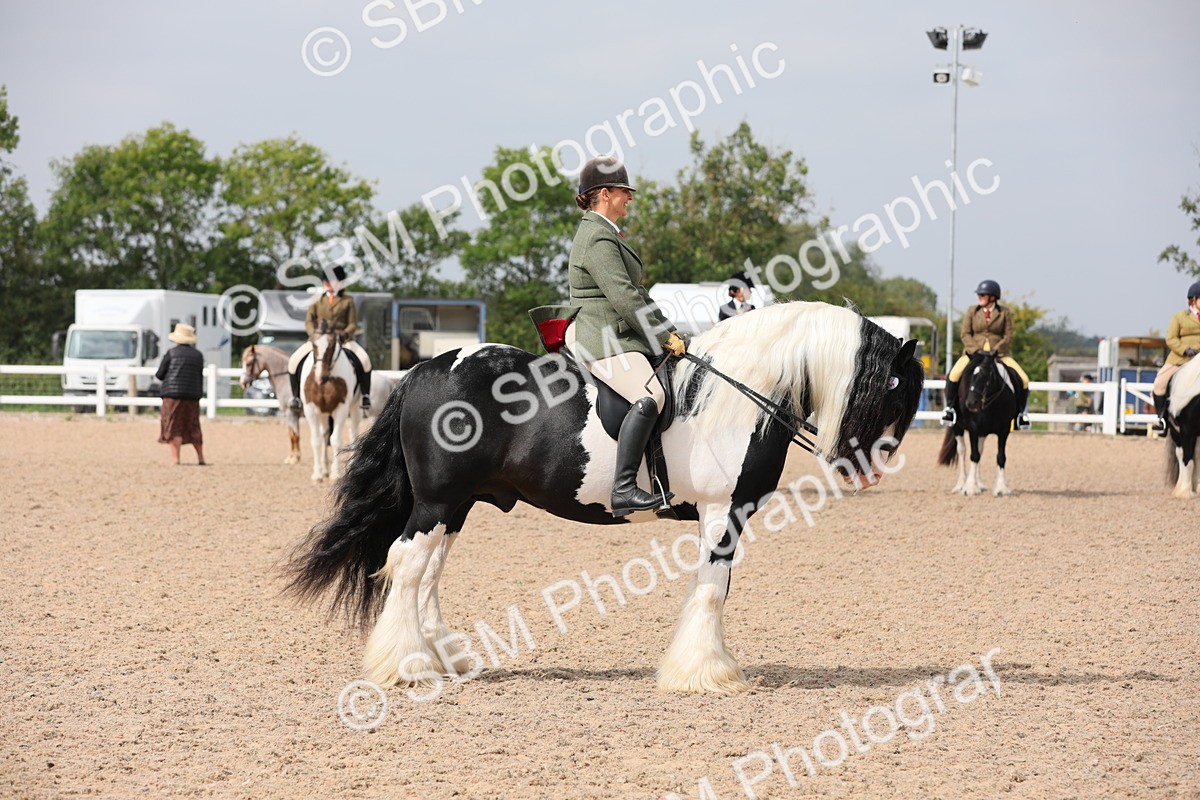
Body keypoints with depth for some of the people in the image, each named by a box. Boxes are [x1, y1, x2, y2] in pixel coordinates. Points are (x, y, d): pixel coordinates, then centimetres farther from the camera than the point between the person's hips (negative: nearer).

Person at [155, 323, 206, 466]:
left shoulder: (171, 353, -5)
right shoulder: (198, 355, 7)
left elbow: (159, 375, -1)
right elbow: (200, 377, 12)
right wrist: (199, 393, 21)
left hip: (173, 394, -4)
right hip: (193, 396, 4)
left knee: (174, 427, -2)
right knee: (193, 427, 15)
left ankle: (175, 459, -9)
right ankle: (201, 458, 20)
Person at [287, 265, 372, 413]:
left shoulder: (347, 301, 7)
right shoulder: (317, 301, 12)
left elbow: (353, 324, 2)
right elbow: (309, 321, 6)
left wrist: (344, 334, -19)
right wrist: (314, 335, -14)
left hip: (343, 339, -2)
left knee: (364, 360, -28)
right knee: (294, 361, -20)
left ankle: (365, 395, -11)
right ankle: (296, 396, -6)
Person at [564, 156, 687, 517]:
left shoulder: (605, 234, 21)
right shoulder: (598, 239, -14)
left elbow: (635, 292, 25)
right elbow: (624, 297, -20)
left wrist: (666, 329, 16)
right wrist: (664, 336, -15)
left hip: (616, 336, 12)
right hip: (603, 341, -12)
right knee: (649, 396, -31)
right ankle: (623, 489, -37)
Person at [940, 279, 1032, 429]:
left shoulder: (1004, 313, 4)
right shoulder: (972, 311, 7)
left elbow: (1008, 336, 1)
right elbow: (964, 334, 3)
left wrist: (996, 350, -14)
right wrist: (976, 350, -13)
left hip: (999, 353, 0)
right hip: (974, 352, 0)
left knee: (1023, 379, -17)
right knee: (954, 375, -28)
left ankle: (1020, 412, 5)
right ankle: (950, 408, -9)